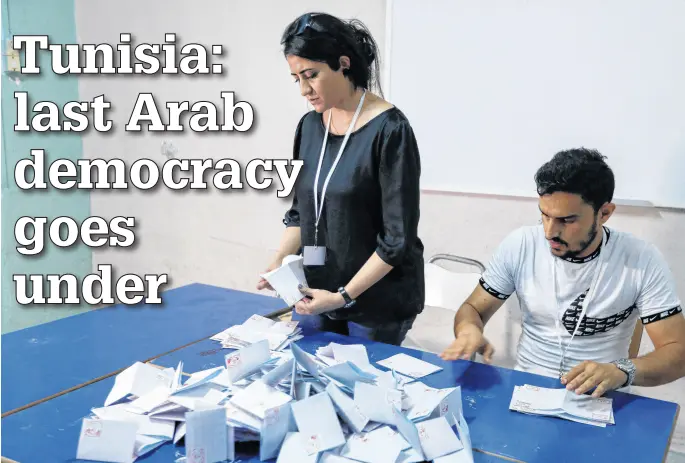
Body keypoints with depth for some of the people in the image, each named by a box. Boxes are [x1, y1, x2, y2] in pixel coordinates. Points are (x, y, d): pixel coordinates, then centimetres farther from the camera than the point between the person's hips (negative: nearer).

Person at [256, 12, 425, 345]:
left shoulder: (388, 129, -16)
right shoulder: (310, 126, 4)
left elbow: (398, 238, -17)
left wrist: (344, 296, -19)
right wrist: (279, 260, -5)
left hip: (376, 302, -5)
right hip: (314, 291, 6)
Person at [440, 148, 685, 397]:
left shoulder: (642, 260, -11)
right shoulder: (519, 245, -7)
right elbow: (473, 309, 2)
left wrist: (621, 371, -30)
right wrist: (469, 330, -22)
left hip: (599, 400, 0)